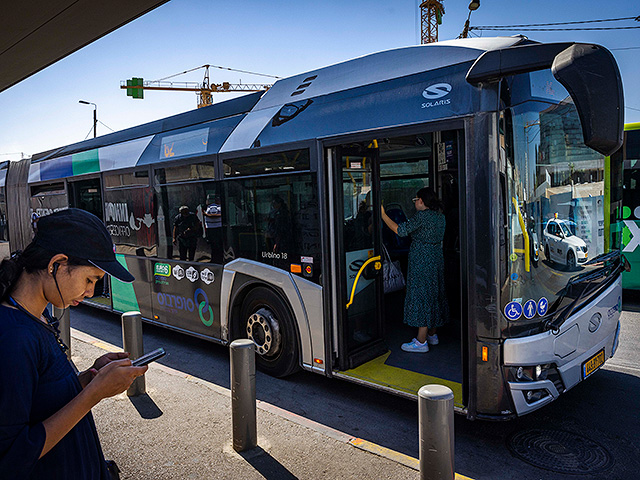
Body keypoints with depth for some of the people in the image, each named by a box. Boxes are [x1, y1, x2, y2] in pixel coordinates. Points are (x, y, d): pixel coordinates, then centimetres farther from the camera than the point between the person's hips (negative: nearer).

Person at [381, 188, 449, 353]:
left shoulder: (422, 216, -17)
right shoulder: (439, 216, 10)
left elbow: (400, 230, -18)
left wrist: (383, 215, -10)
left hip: (422, 262, -9)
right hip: (436, 259, 9)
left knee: (421, 296, -5)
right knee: (433, 295, 16)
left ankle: (421, 341, -1)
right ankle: (432, 334, 28)